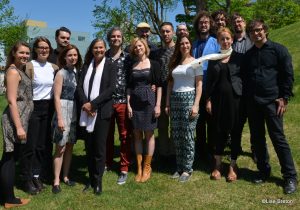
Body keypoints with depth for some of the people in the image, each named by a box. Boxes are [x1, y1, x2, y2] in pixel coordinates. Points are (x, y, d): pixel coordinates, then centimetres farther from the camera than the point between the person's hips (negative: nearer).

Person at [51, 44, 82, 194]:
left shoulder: (77, 72, 7)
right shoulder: (61, 73, -8)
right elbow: (57, 97, -11)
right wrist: (60, 118, -16)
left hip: (75, 111, 5)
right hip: (63, 109, -5)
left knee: (70, 146, 12)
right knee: (61, 148, -1)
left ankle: (65, 176, 24)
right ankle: (56, 181, 10)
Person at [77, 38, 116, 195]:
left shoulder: (110, 66, 2)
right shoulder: (86, 65, 13)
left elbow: (111, 88, -9)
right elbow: (80, 86, 6)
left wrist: (92, 104, -14)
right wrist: (85, 104, -11)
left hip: (102, 111, -3)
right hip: (87, 111, 4)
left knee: (99, 147, 2)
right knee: (89, 146, 8)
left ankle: (98, 181, 15)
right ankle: (91, 179, 21)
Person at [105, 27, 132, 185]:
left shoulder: (128, 57, 5)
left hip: (122, 101, -1)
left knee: (125, 136, 2)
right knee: (107, 135, 11)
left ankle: (124, 169, 13)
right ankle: (107, 163, 28)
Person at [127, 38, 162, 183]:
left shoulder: (153, 64, 2)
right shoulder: (131, 66, 9)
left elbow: (159, 85, -1)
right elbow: (129, 87, 9)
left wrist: (158, 105, -9)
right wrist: (128, 104, 0)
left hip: (149, 101, -3)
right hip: (135, 102, 3)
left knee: (149, 134, 3)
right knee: (137, 135, 6)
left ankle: (147, 167, 13)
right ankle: (139, 168, 14)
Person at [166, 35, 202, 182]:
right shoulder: (174, 63, 13)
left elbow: (199, 85, -4)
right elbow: (170, 83, 13)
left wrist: (196, 105, -13)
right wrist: (167, 103, 7)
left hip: (189, 98, -4)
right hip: (175, 99, 5)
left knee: (188, 135, -2)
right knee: (176, 135, 7)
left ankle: (188, 169, 11)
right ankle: (180, 167, 20)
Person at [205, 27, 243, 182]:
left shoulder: (239, 57, 4)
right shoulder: (213, 58, 8)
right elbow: (209, 81, 7)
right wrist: (208, 100, 0)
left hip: (235, 98, -1)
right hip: (218, 98, 2)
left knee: (235, 131, 4)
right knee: (219, 131, 8)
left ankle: (233, 166, 18)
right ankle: (217, 164, 22)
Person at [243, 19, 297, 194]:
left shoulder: (278, 50, 1)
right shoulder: (248, 55, 15)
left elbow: (288, 75, -3)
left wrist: (284, 98, -9)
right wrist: (246, 99, 9)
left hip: (272, 101, -5)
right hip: (253, 103, 5)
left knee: (278, 138, -3)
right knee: (257, 138, 9)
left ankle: (290, 177, 8)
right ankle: (264, 171, 23)